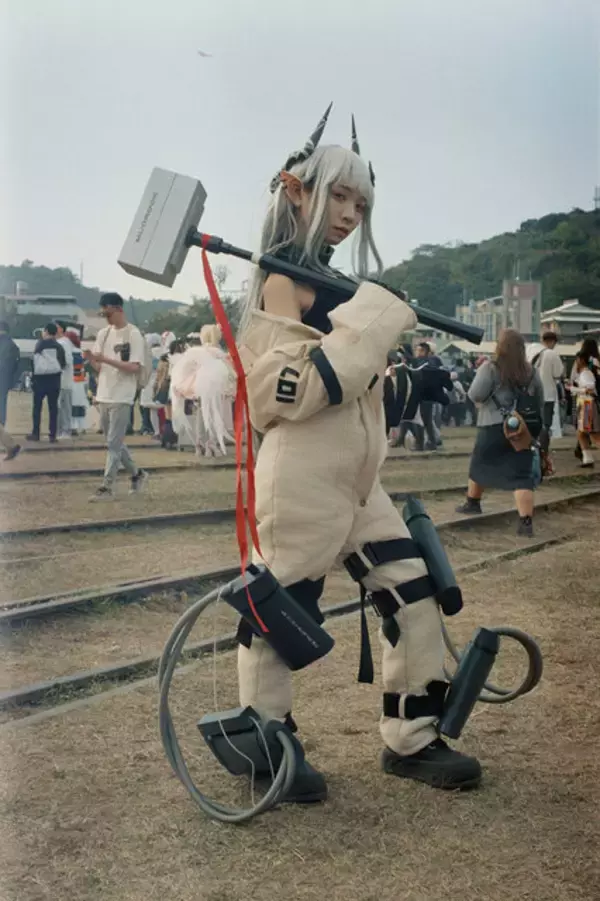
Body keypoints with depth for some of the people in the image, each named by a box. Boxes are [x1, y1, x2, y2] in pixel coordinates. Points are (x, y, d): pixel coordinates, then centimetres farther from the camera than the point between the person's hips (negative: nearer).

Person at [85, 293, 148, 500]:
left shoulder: (133, 334, -8)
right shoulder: (103, 333, 11)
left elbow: (135, 367, -15)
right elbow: (99, 367, 12)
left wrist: (106, 359, -22)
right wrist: (91, 359, -11)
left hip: (121, 398, -7)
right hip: (103, 396, 7)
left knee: (113, 444, -7)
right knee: (114, 442, 14)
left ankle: (107, 487, -4)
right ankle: (136, 474, 30)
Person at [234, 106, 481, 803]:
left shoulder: (334, 283, 16)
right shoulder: (282, 281, -10)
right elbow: (296, 391, -22)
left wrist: (413, 386, 9)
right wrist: (371, 324, -22)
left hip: (354, 480, 9)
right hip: (301, 483, -9)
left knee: (414, 598, 6)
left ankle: (411, 740, 18)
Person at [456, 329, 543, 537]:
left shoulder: (490, 369, -8)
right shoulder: (532, 372, 7)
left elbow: (475, 395, -11)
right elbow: (539, 405, 13)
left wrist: (480, 374, 7)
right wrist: (537, 429, 22)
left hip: (494, 427, -3)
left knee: (480, 466, 19)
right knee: (522, 475, -3)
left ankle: (472, 503, 37)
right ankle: (526, 522, -13)